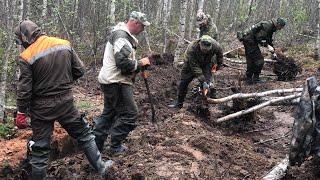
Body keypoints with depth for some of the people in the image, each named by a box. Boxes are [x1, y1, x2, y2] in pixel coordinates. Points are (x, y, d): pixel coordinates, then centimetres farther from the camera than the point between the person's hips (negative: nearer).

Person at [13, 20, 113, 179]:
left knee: (40, 148, 9)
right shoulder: (64, 44, -4)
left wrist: (21, 112, -3)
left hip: (41, 108, -3)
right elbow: (79, 70, 2)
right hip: (65, 102, 3)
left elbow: (24, 89, -14)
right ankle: (99, 166, 27)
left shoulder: (26, 57, -14)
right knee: (83, 133, 19)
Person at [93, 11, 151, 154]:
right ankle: (115, 146, 8)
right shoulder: (121, 36, -18)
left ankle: (95, 143, 25)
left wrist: (140, 64, 8)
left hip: (111, 82, 11)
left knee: (109, 113, 19)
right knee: (130, 114, -2)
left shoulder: (123, 35, 17)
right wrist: (140, 63, -13)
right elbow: (123, 63, -27)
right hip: (116, 83, -11)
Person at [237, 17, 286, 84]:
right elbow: (259, 38, -22)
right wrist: (267, 46, -23)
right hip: (249, 39, -10)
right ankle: (255, 79, -1)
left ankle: (248, 79, 20)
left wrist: (273, 52, 21)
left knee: (251, 60, 13)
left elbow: (269, 41, 24)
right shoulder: (267, 25, -17)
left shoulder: (271, 28, 15)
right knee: (259, 60, -8)